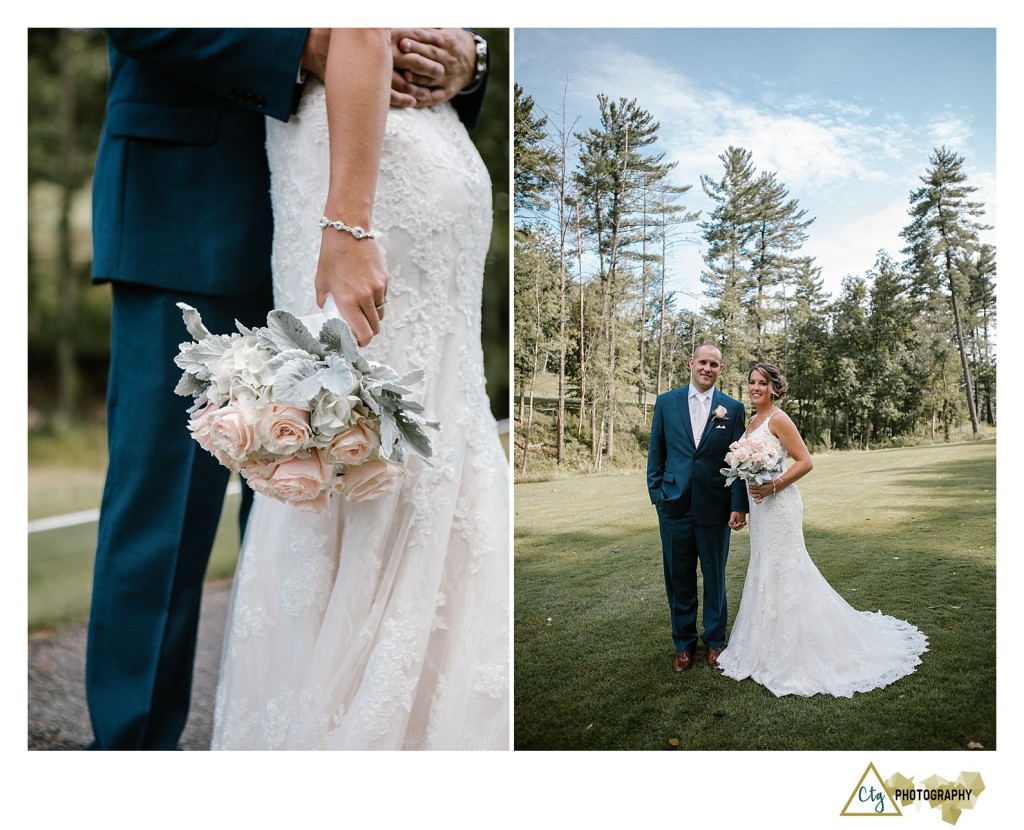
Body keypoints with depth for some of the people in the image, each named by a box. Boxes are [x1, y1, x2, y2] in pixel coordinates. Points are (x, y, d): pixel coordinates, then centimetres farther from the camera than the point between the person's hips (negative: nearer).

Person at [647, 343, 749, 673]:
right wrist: (656, 494, 1)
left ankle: (714, 641, 28)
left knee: (715, 578, 12)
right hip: (674, 506, 1)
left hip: (714, 508, -1)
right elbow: (656, 454, 7)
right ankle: (684, 643, 25)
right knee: (679, 579, 10)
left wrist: (739, 505, -5)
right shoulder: (666, 402, 4)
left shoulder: (733, 408, 1)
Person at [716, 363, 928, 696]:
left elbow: (805, 461, -17)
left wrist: (772, 486, -22)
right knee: (765, 570, 15)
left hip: (779, 504, -9)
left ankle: (792, 653, 8)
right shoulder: (754, 420, 12)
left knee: (783, 570, -3)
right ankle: (771, 646, 27)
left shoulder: (778, 419, -13)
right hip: (759, 505, 9)